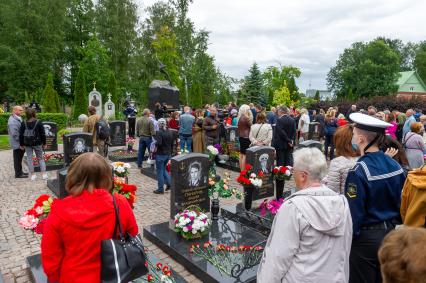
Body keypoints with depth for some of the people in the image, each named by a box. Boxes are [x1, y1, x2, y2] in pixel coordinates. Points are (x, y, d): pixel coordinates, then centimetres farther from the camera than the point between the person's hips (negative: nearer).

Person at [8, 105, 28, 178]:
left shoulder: (18, 118, 11)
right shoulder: (13, 121, -20)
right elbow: (15, 134, -24)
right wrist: (20, 143, -20)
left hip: (21, 143, 9)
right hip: (17, 144, -9)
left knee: (19, 158, 18)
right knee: (17, 159, 2)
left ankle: (20, 172, 28)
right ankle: (18, 174, 11)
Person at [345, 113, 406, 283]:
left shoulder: (359, 171, -24)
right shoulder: (394, 165, -3)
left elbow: (353, 213, -23)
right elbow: (401, 202, 7)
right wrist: (393, 224, 19)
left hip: (366, 237, -7)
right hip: (390, 233, 7)